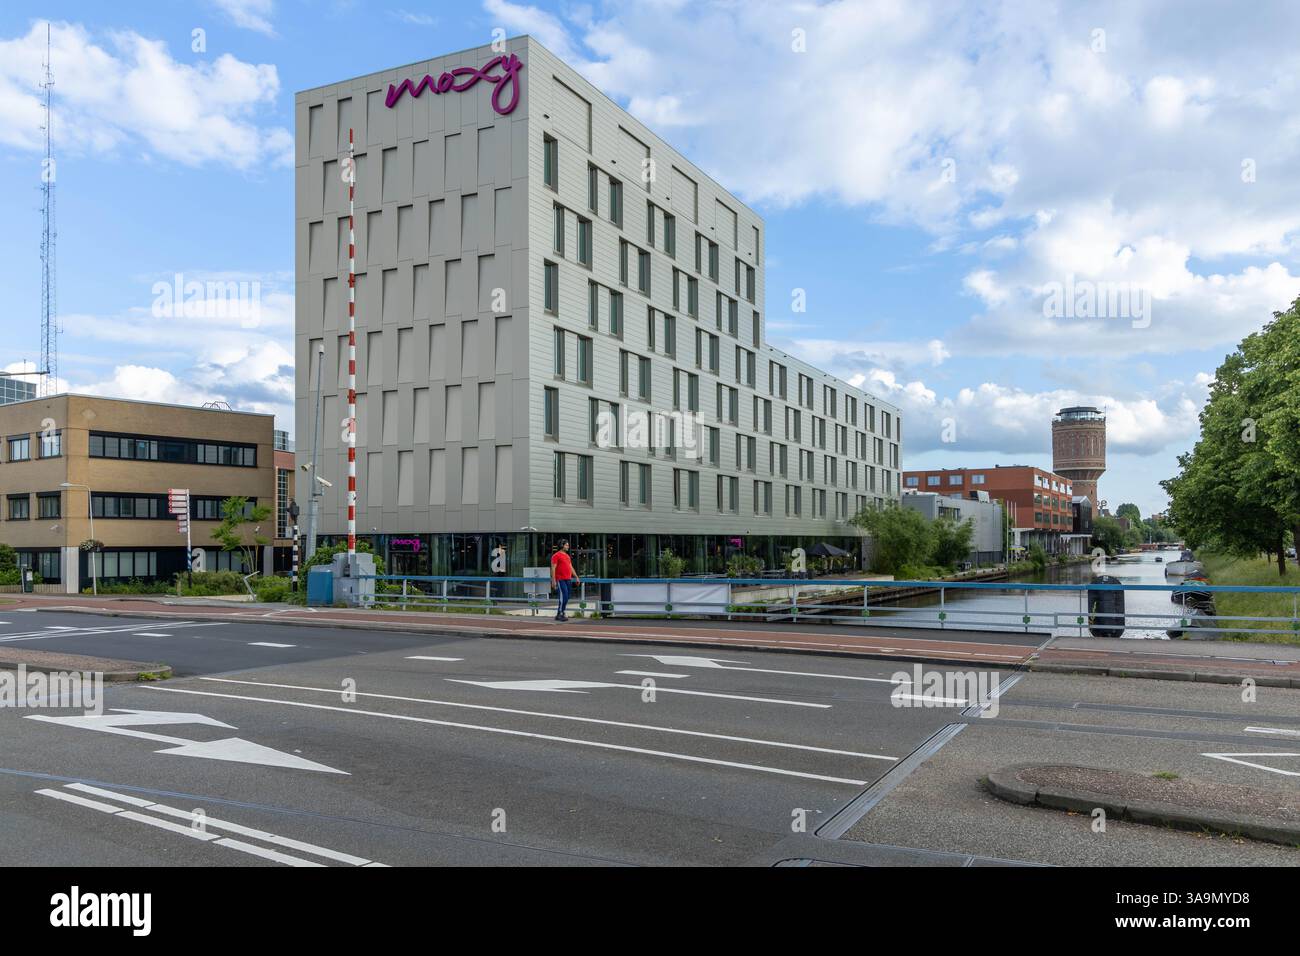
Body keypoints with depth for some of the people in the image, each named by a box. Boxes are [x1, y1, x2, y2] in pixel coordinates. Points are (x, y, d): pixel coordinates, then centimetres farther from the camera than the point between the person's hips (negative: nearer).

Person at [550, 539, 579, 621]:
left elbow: (571, 567, 24)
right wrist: (553, 581, -17)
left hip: (568, 580, 8)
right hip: (560, 580, -8)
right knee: (564, 597, -13)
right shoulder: (556, 555, -5)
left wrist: (576, 577, 17)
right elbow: (553, 568, -10)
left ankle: (561, 614, 14)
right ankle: (559, 614, -5)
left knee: (566, 598, 8)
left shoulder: (567, 556, 20)